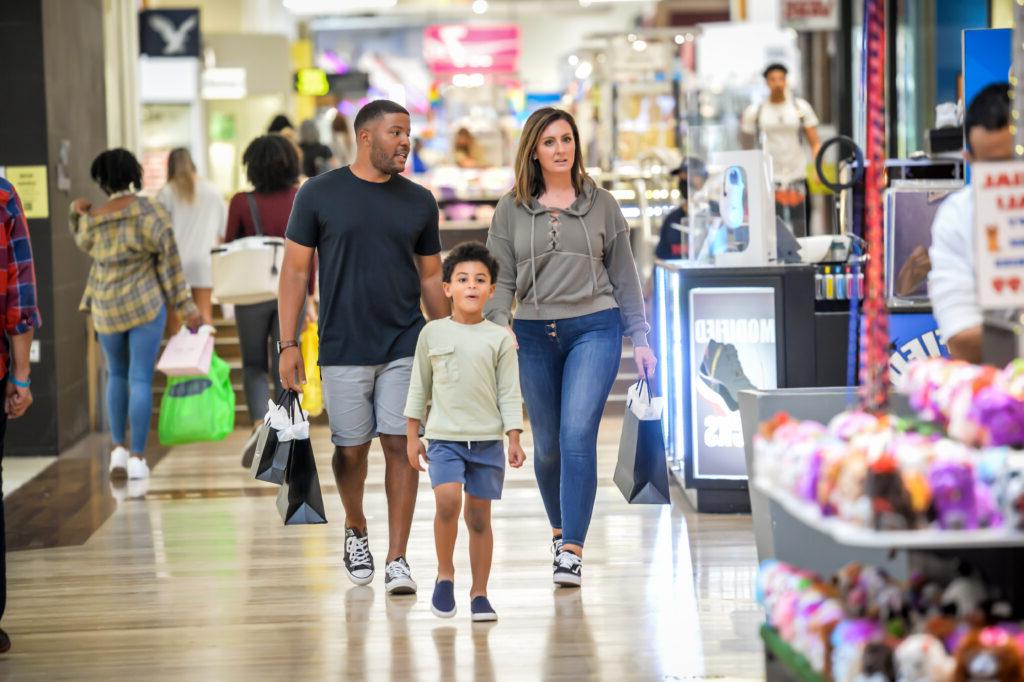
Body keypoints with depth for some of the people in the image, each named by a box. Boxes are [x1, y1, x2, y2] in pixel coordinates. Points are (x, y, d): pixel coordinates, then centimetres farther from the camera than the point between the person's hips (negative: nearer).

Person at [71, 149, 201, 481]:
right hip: (146, 304, -2)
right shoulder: (151, 210, -10)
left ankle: (118, 449, 14)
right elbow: (169, 259, -9)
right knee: (141, 379, 1)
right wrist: (185, 306, -5)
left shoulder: (92, 221, -4)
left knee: (117, 374, 21)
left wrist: (77, 213, 9)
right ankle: (137, 457, -3)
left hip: (107, 308, 2)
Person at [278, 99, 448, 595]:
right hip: (343, 349, -1)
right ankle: (355, 531, 34)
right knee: (351, 450, 7)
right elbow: (295, 270, 1)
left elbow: (431, 278, 13)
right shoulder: (319, 195, -1)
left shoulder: (419, 202, 6)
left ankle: (397, 560, 0)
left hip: (406, 348, 1)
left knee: (401, 446, -5)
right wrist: (288, 344, -5)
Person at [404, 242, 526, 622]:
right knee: (447, 499, -22)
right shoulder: (432, 334, 4)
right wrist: (412, 437, 8)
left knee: (479, 516, 3)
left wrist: (514, 441, -3)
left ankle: (479, 593, 13)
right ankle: (445, 572, -2)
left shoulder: (499, 339, 2)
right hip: (444, 437, -1)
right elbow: (419, 388, 9)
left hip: (487, 439, 1)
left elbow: (509, 394, 4)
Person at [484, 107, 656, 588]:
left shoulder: (602, 205, 7)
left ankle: (572, 549, -16)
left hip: (594, 329, -2)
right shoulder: (511, 210, 6)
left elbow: (624, 276, 10)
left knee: (577, 435, -16)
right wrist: (497, 327, -13)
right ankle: (560, 530, 33)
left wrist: (639, 340, 7)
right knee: (548, 446, 9)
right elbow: (501, 278, 4)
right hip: (534, 335, 2)